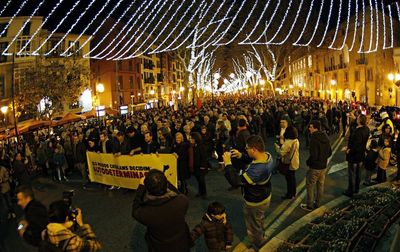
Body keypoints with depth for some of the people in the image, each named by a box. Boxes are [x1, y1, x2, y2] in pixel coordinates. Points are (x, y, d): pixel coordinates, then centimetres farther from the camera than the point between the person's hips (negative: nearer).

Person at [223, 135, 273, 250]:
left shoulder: (257, 169, -45)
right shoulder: (267, 155, -16)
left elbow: (236, 181, -42)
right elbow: (252, 159, 6)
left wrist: (227, 164, -32)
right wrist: (240, 155, -8)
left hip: (255, 203, -8)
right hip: (265, 197, 8)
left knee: (253, 227, 22)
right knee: (260, 220, 37)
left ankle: (258, 246, 49)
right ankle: (261, 236, 64)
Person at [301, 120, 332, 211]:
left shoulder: (314, 139, -24)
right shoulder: (325, 138, 3)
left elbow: (313, 155, -26)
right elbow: (330, 152, 10)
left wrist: (308, 162, -9)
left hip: (315, 167, -8)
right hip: (324, 166, 8)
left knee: (310, 186, 6)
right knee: (320, 185, 17)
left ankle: (309, 205, 15)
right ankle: (317, 203, 31)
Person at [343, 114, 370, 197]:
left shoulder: (358, 131, -30)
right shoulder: (366, 129, -4)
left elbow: (356, 145, -29)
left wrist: (350, 150, -16)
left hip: (354, 154, -8)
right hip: (361, 154, 8)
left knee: (352, 174, 4)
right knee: (358, 173, 21)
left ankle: (350, 191, 16)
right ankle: (356, 189, 37)